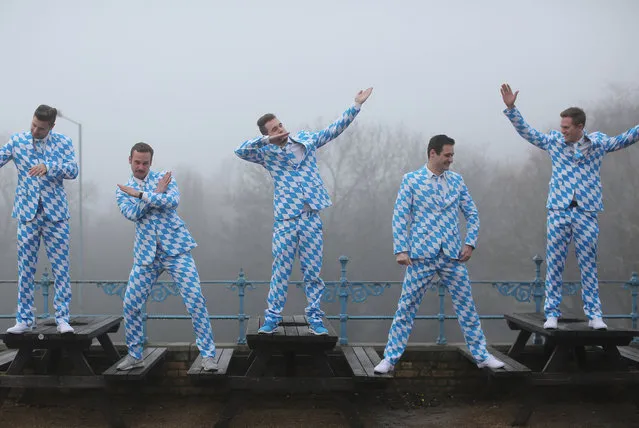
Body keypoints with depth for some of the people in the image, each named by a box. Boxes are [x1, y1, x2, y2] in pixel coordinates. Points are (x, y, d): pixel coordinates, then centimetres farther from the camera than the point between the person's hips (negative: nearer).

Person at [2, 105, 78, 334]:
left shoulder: (64, 142, 1)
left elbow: (73, 170, -10)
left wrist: (48, 167, -26)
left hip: (55, 212, -1)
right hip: (27, 212, 1)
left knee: (61, 267, -1)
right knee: (25, 268, 5)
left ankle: (62, 318, 6)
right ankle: (24, 319, 13)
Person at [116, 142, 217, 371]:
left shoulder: (164, 177, 3)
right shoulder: (123, 190, 10)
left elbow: (173, 201, -17)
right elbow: (131, 213, -10)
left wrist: (141, 194, -17)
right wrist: (157, 192, -12)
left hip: (175, 247, -3)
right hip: (146, 253, 3)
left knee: (195, 299, -11)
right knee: (130, 304, 0)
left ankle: (208, 354, -4)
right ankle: (135, 355, 19)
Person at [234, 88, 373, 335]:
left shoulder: (306, 139, 11)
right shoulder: (267, 153, 3)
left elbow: (334, 129, 13)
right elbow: (240, 150, -11)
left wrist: (356, 106, 9)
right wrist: (267, 140, -18)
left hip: (311, 217, 2)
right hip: (285, 219, -2)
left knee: (312, 270, 5)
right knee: (281, 270, 1)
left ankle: (315, 318, 12)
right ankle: (272, 318, 10)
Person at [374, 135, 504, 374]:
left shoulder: (457, 180, 9)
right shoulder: (411, 180, 0)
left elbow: (472, 214, 14)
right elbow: (400, 217, -2)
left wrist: (470, 243, 3)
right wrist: (400, 249, -10)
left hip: (453, 256, 3)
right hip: (422, 255, -3)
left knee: (466, 306, 7)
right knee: (406, 308, 1)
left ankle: (481, 356, 18)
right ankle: (390, 359, 9)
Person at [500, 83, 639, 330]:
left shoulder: (598, 142, 5)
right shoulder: (554, 141, 6)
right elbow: (526, 132, 10)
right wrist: (511, 109, 3)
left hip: (587, 214, -1)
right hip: (558, 212, 1)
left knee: (589, 266, 2)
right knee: (554, 265, 2)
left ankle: (594, 314, 8)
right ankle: (552, 313, 8)